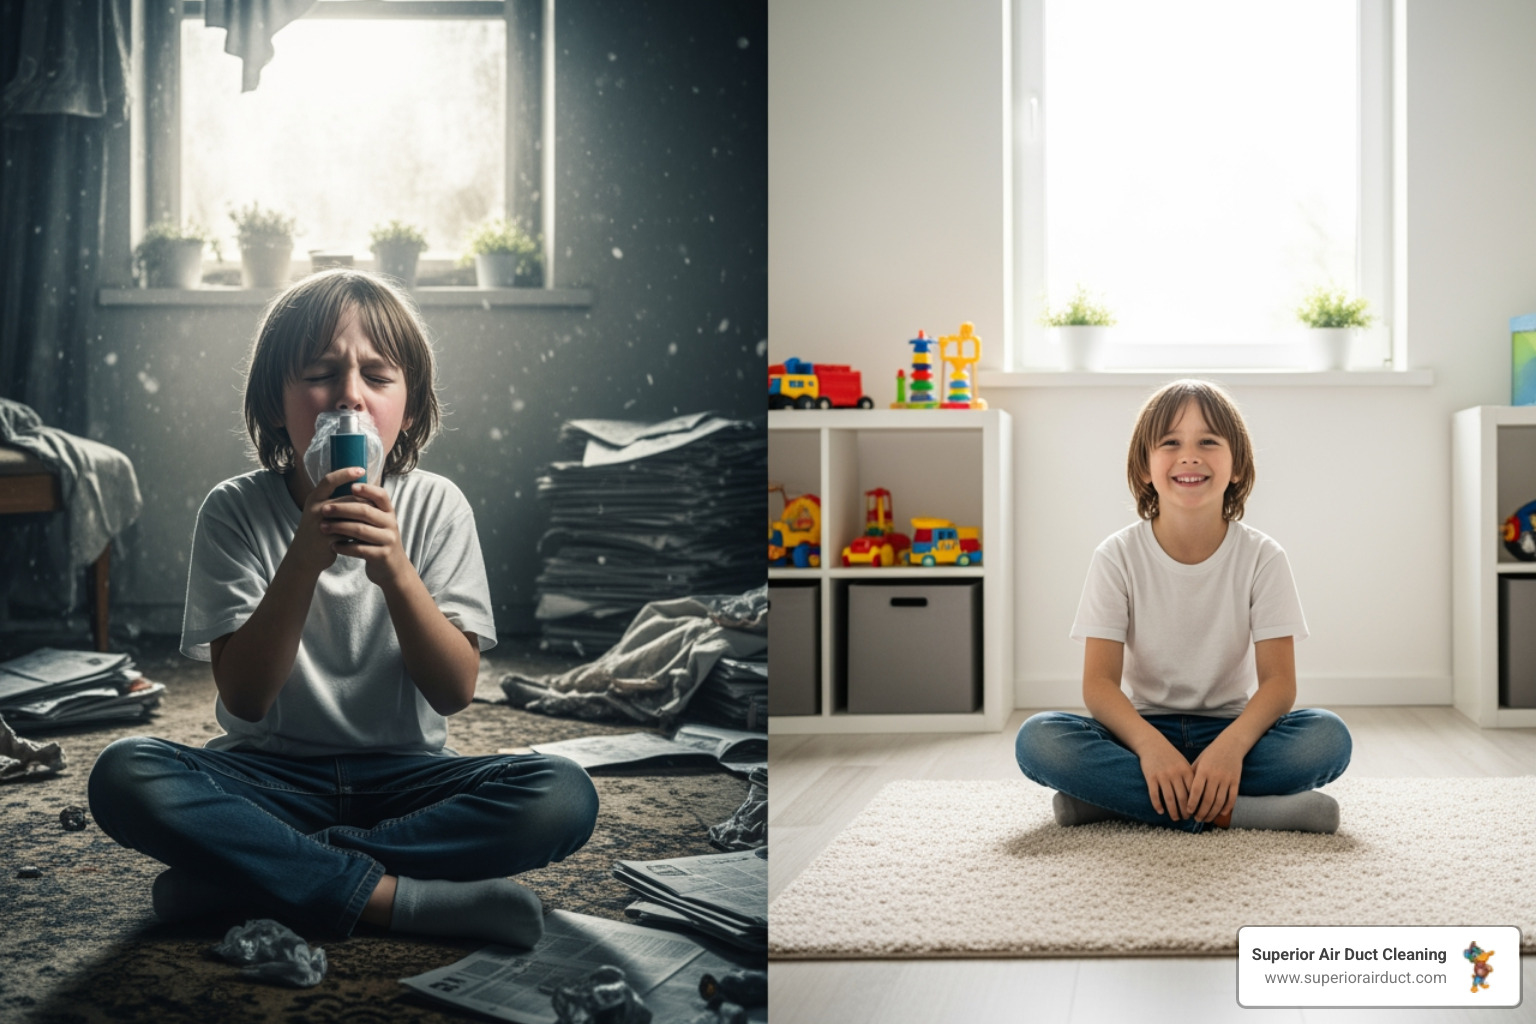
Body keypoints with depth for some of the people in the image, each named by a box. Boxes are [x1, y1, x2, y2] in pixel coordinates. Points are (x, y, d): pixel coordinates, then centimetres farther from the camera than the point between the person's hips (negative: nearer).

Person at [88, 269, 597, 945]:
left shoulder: (435, 507, -4)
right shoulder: (236, 511, -6)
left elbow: (456, 692, -10)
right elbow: (243, 697, -13)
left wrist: (395, 571, -26)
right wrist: (302, 562, -27)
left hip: (403, 773, 1)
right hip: (272, 774, -1)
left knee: (563, 797, -27)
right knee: (125, 775, -30)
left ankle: (243, 875, -23)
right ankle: (408, 899, -28)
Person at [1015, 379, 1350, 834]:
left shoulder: (1261, 557, -4)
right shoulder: (1118, 557, -5)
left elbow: (1278, 679, -12)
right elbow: (1099, 682, -13)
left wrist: (1232, 744, -33)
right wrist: (1149, 744, -34)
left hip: (1232, 729, 1)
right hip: (1144, 729, -1)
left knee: (1328, 736, -30)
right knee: (1038, 740, -29)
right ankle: (1219, 808, -31)